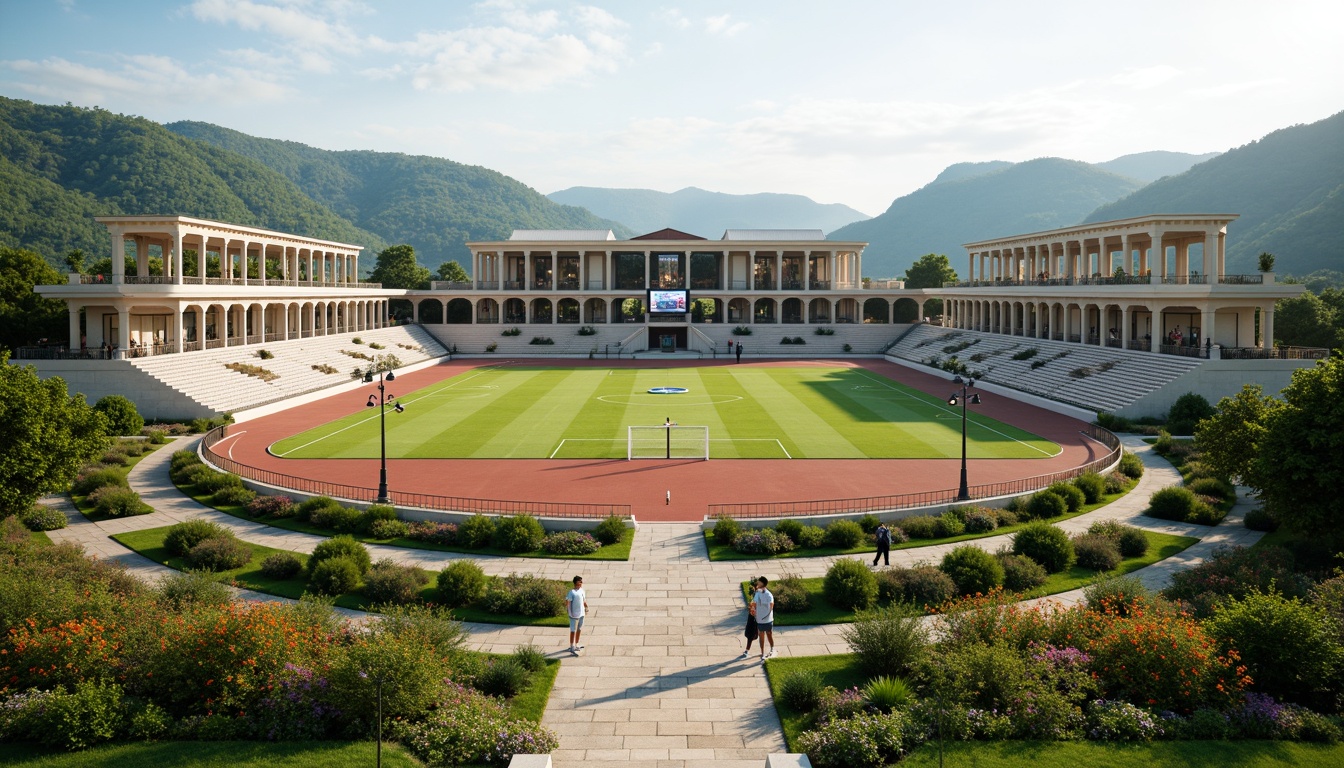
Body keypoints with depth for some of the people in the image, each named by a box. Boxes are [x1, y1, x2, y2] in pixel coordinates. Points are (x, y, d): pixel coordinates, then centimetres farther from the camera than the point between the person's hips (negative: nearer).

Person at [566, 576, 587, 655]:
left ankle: (576, 645, 33)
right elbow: (567, 602, -21)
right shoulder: (572, 592, -19)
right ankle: (572, 647, 8)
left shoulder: (582, 590, 5)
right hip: (574, 615, -8)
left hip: (581, 614, 8)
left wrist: (586, 607, 6)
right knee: (573, 631, 1)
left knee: (579, 630, 18)